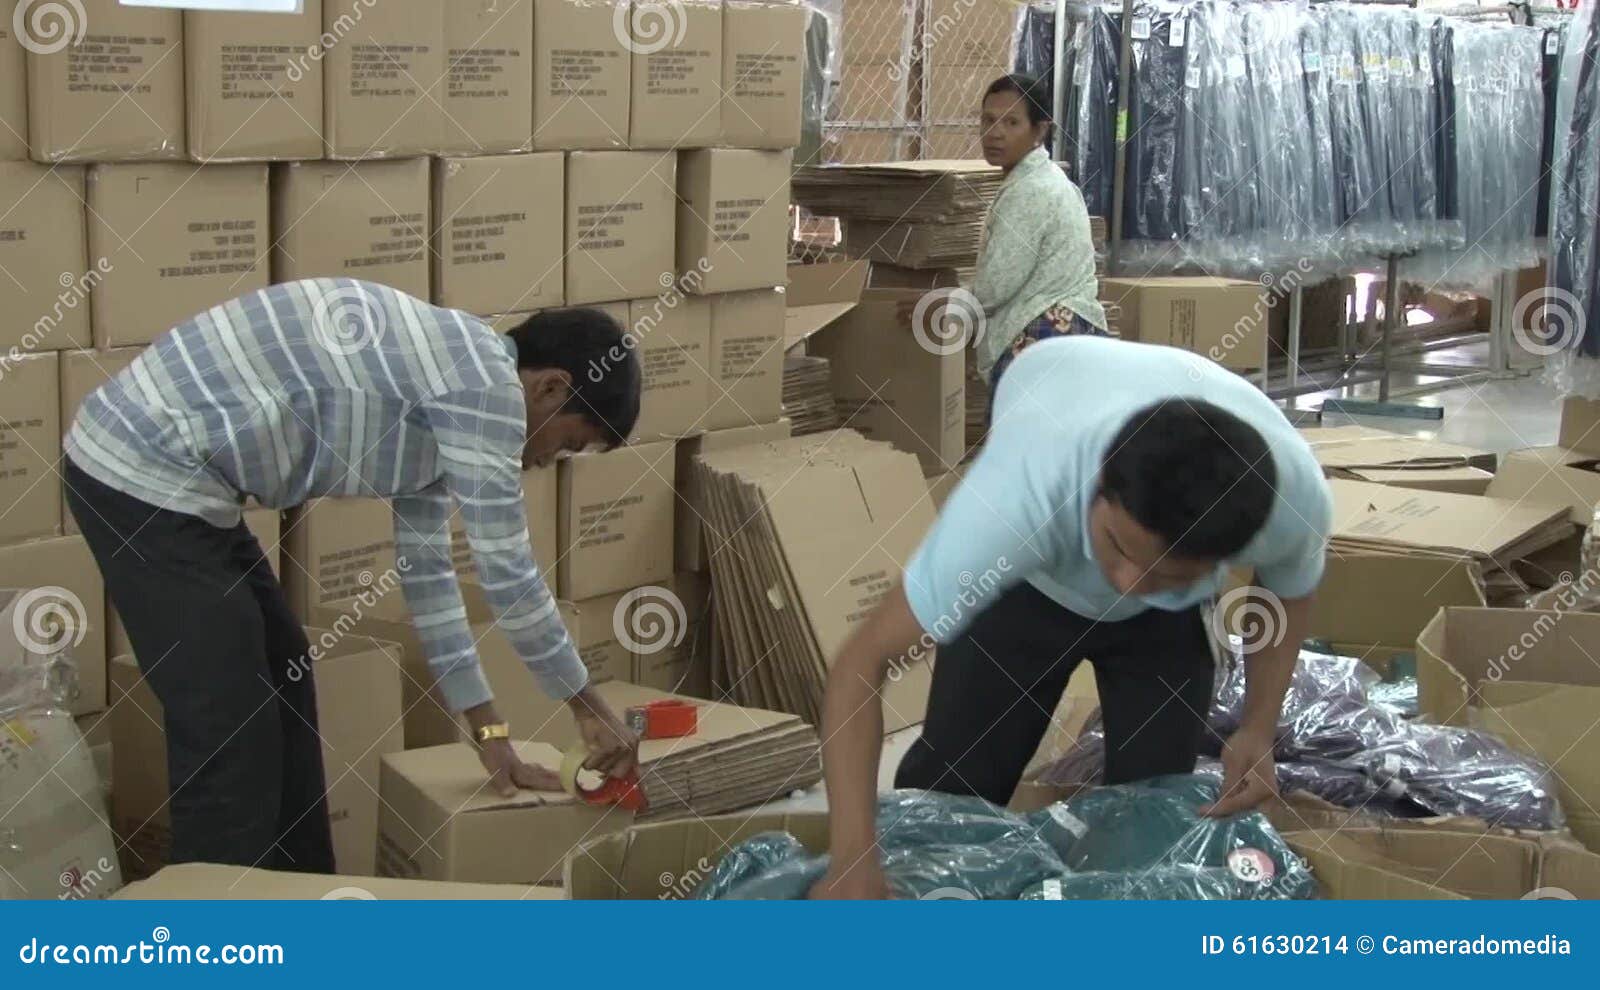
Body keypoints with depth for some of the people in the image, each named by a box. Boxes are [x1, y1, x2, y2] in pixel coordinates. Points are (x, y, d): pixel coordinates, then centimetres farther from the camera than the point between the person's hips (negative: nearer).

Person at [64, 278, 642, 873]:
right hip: (147, 473, -11)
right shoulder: (484, 380, -15)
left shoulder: (443, 384, 15)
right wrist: (589, 707, 2)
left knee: (281, 679, 19)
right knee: (230, 733, -6)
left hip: (148, 457, 11)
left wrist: (489, 734, 20)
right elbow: (507, 573, -12)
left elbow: (427, 569, 19)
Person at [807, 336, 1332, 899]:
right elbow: (862, 664, -43)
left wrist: (1259, 729, -24)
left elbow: (1288, 590, -10)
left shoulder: (1295, 496, -39)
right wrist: (854, 858, -53)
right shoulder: (1025, 492, -49)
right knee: (950, 787, 1)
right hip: (1027, 582, -2)